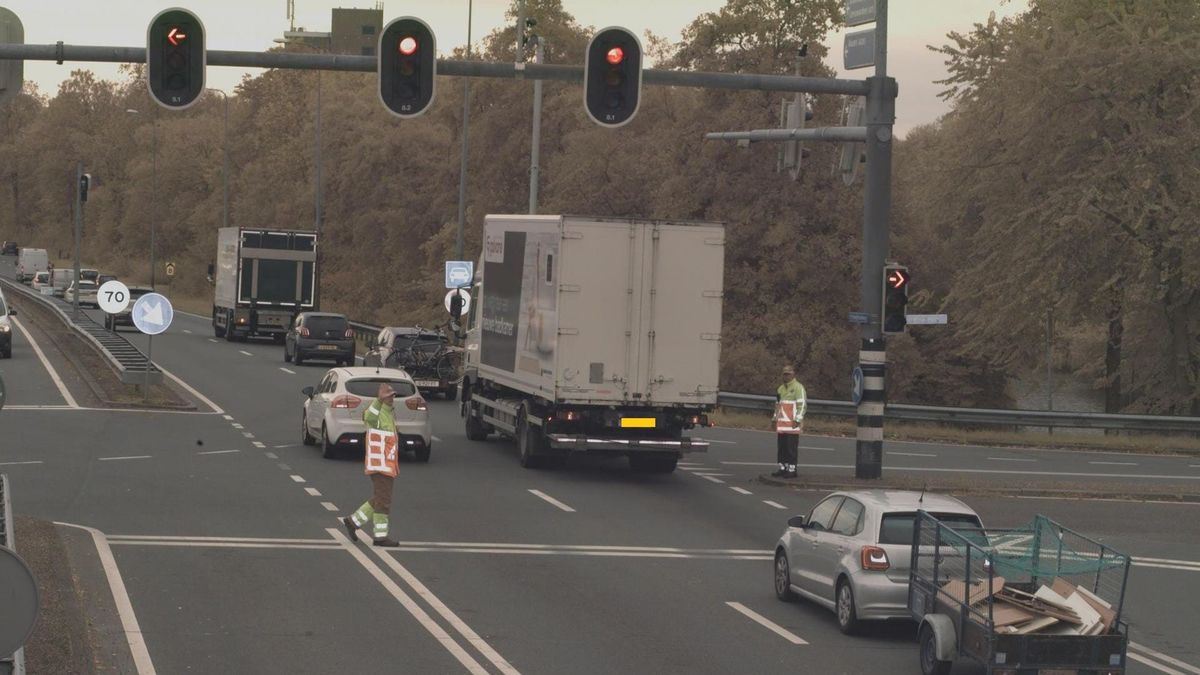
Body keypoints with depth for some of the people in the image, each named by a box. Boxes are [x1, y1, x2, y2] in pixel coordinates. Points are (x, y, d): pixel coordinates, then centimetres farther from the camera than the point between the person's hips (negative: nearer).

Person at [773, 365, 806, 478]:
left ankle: (792, 470, -6)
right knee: (781, 447, 8)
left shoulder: (798, 387, -6)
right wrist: (775, 418, 22)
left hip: (792, 423, -8)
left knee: (791, 447, -7)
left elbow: (802, 404, -12)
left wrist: (797, 419, -18)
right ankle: (782, 468, 14)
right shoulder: (781, 388, 20)